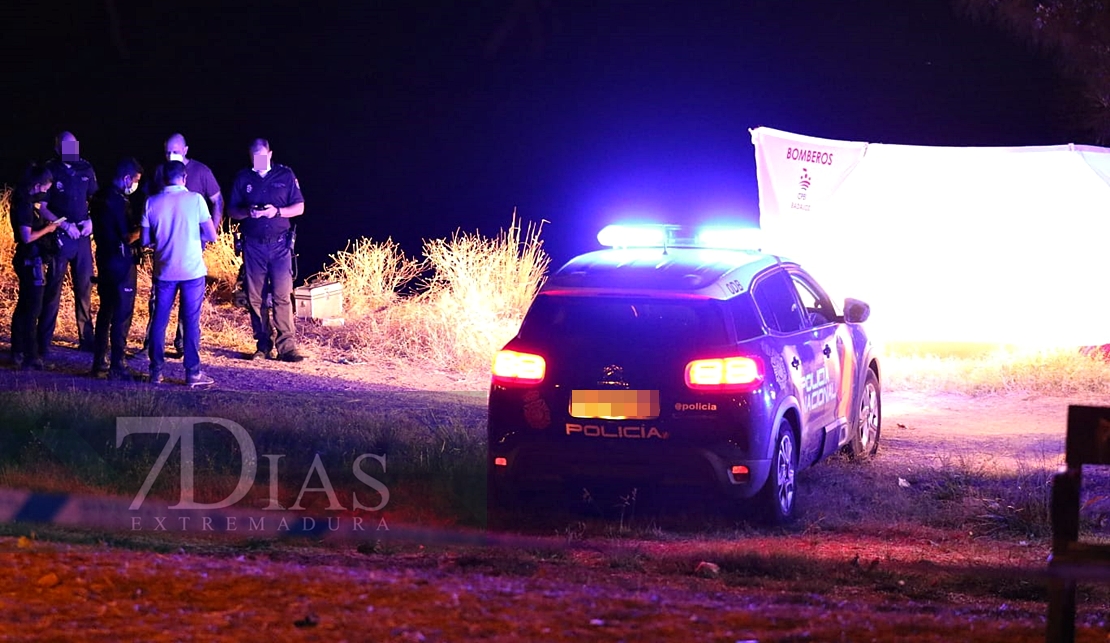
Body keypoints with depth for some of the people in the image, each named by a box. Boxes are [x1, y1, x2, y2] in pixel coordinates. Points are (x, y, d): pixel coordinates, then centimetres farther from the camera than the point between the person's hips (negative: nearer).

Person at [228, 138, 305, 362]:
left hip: (279, 243, -2)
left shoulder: (285, 175, 5)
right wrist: (248, 212, -13)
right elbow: (231, 211, 9)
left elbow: (299, 207, 5)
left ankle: (286, 346, -10)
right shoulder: (243, 178, 9)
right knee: (255, 297, 2)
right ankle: (263, 345, 9)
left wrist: (277, 211, -14)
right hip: (253, 244, 2)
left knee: (282, 295, -9)